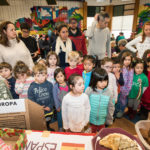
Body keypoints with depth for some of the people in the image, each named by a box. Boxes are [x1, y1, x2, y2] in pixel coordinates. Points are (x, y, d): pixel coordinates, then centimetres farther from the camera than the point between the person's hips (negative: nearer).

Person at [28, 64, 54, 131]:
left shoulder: (49, 85, -9)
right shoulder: (32, 87, -13)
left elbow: (52, 97, -5)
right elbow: (31, 100, -10)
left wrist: (50, 106, -15)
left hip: (48, 110, 2)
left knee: (47, 124, 28)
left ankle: (48, 128, 56)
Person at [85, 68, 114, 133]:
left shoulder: (108, 92, -10)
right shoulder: (89, 90, -17)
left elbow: (110, 108, 1)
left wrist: (109, 120, 6)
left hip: (102, 122, 2)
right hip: (90, 121, -2)